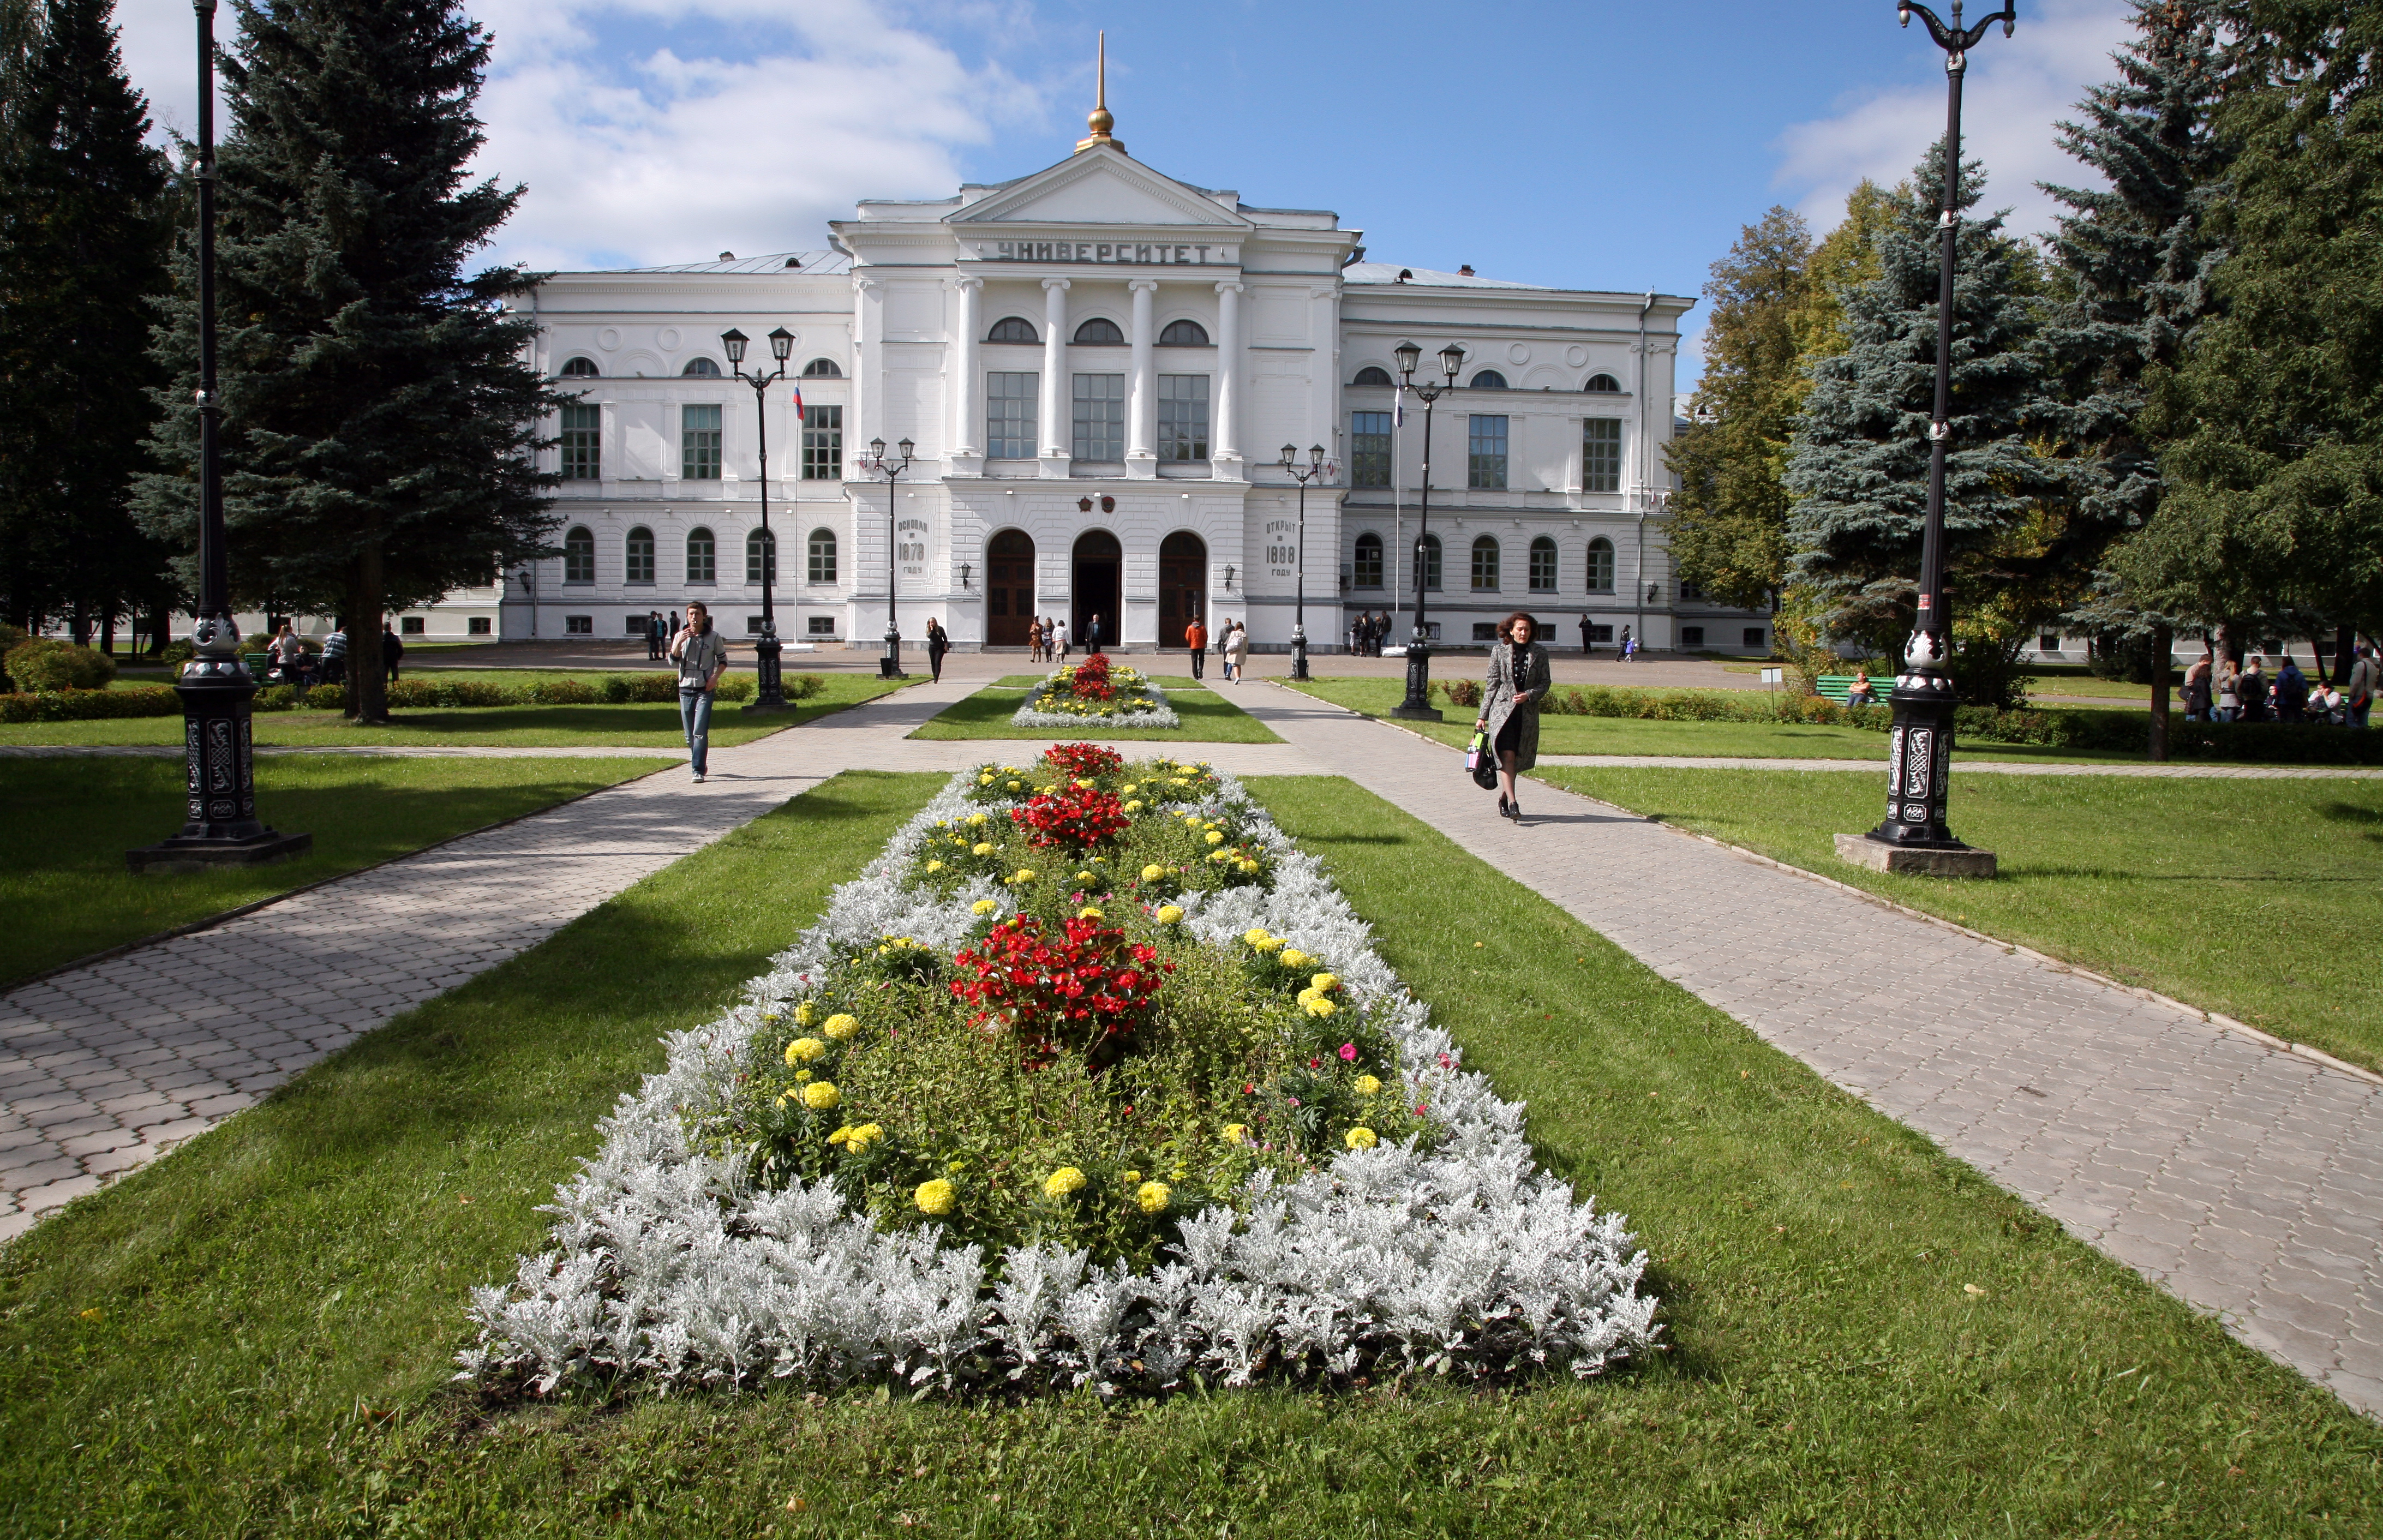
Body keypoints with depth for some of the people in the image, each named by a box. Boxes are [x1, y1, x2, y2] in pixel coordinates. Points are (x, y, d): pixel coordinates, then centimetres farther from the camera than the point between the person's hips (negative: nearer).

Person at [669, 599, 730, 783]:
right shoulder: (680, 637, 8)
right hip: (685, 689, 4)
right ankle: (701, 765, 27)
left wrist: (715, 677, -8)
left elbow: (723, 660, 8)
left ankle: (698, 771, -15)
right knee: (690, 735, 9)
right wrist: (679, 643, -15)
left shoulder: (714, 637, 1)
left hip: (705, 690, -3)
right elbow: (673, 661, 1)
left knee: (700, 732, -14)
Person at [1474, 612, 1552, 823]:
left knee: (1518, 760, 8)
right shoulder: (1499, 651, 3)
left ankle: (1504, 798, 27)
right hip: (1502, 710, -2)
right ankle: (1512, 802, -20)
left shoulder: (1539, 653, 6)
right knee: (1507, 756, -15)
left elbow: (1544, 683, 7)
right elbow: (1491, 684, 5)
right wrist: (1483, 716, 5)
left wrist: (1529, 695, -13)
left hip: (1528, 712, 2)